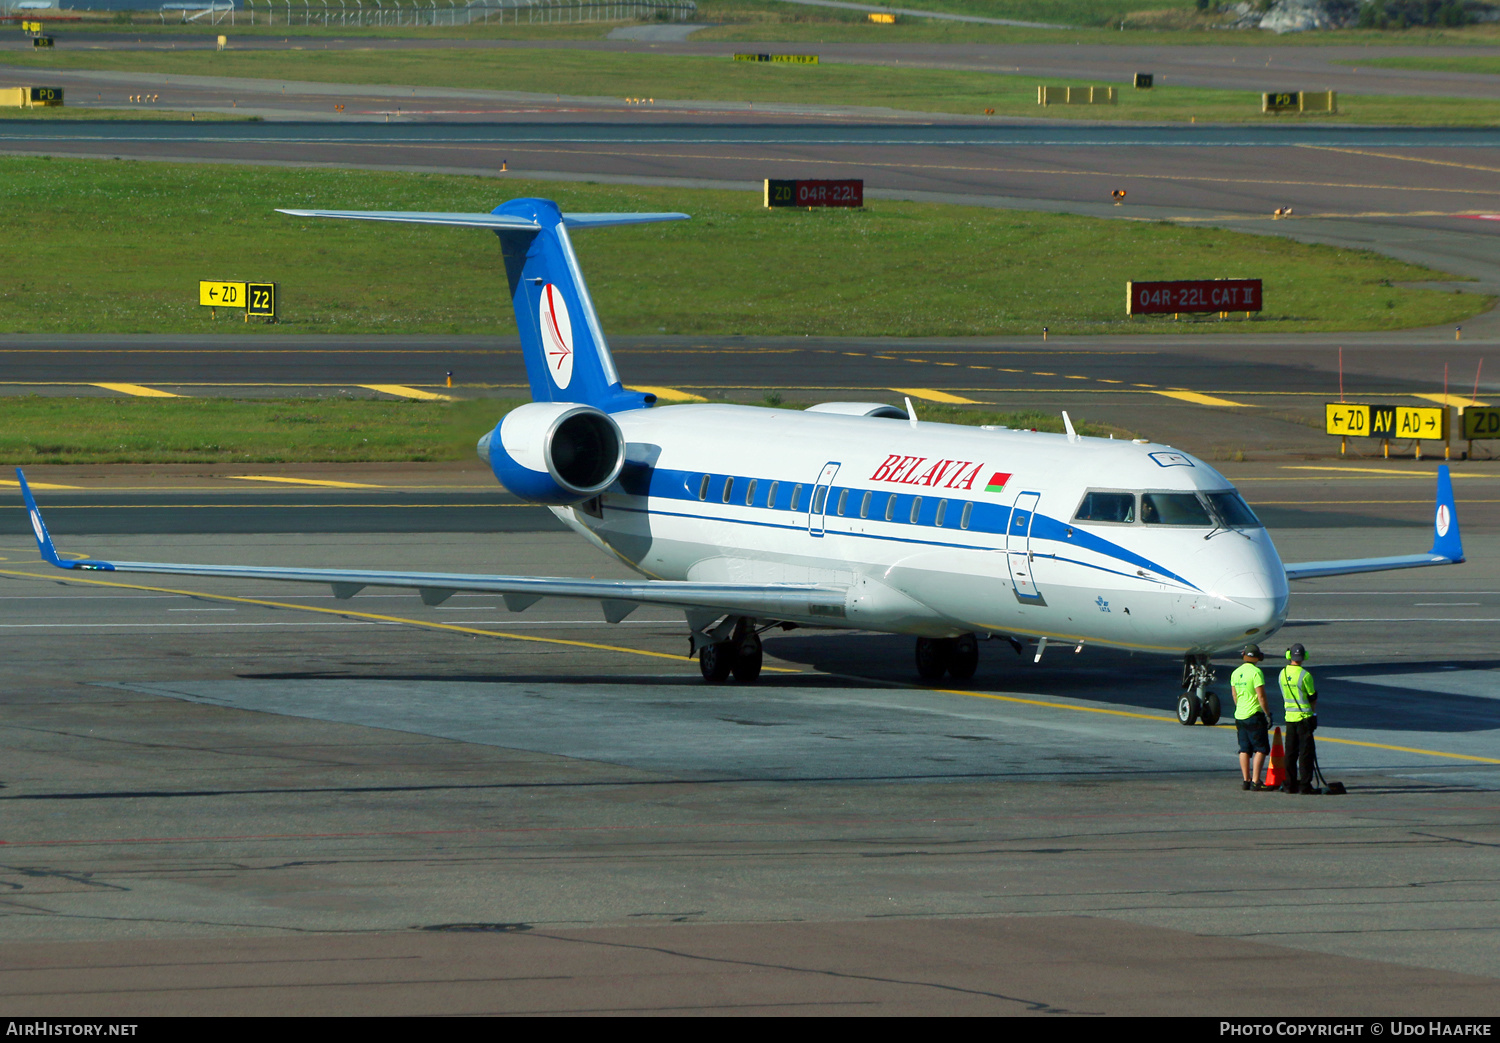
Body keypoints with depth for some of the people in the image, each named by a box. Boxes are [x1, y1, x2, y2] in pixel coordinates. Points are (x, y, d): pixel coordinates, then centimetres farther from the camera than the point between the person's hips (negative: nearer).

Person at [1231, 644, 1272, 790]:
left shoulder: (1235, 673, 8)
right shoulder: (1256, 672, -14)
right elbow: (1261, 696, -17)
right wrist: (1268, 714, -11)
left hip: (1240, 716, 7)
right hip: (1255, 716, -7)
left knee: (1244, 750, 12)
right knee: (1261, 749, -3)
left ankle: (1245, 780, 12)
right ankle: (1255, 781, -9)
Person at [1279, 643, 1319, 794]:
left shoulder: (1283, 674, 3)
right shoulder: (1304, 675, -15)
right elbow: (1313, 697, -7)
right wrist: (1314, 711, 10)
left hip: (1289, 717, 6)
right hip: (1304, 717, -6)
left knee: (1291, 752, 10)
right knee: (1306, 751, -1)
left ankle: (1289, 784, 12)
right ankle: (1305, 785, -3)